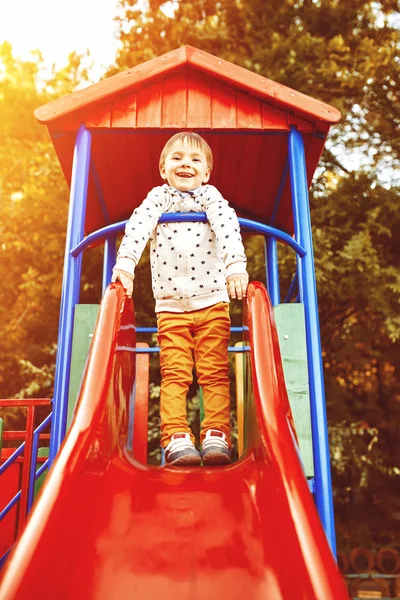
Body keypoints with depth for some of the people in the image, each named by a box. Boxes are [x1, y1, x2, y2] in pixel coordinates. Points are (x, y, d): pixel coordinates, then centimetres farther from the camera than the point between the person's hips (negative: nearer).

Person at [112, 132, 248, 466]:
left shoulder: (210, 196, 9)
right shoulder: (158, 197, 11)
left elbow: (228, 226, -9)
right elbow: (139, 225, -7)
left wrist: (236, 265, -27)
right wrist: (125, 264, -25)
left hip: (213, 302, 0)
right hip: (171, 306, 0)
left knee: (215, 373, -2)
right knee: (174, 375, -5)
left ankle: (216, 435, -1)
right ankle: (176, 438, -7)